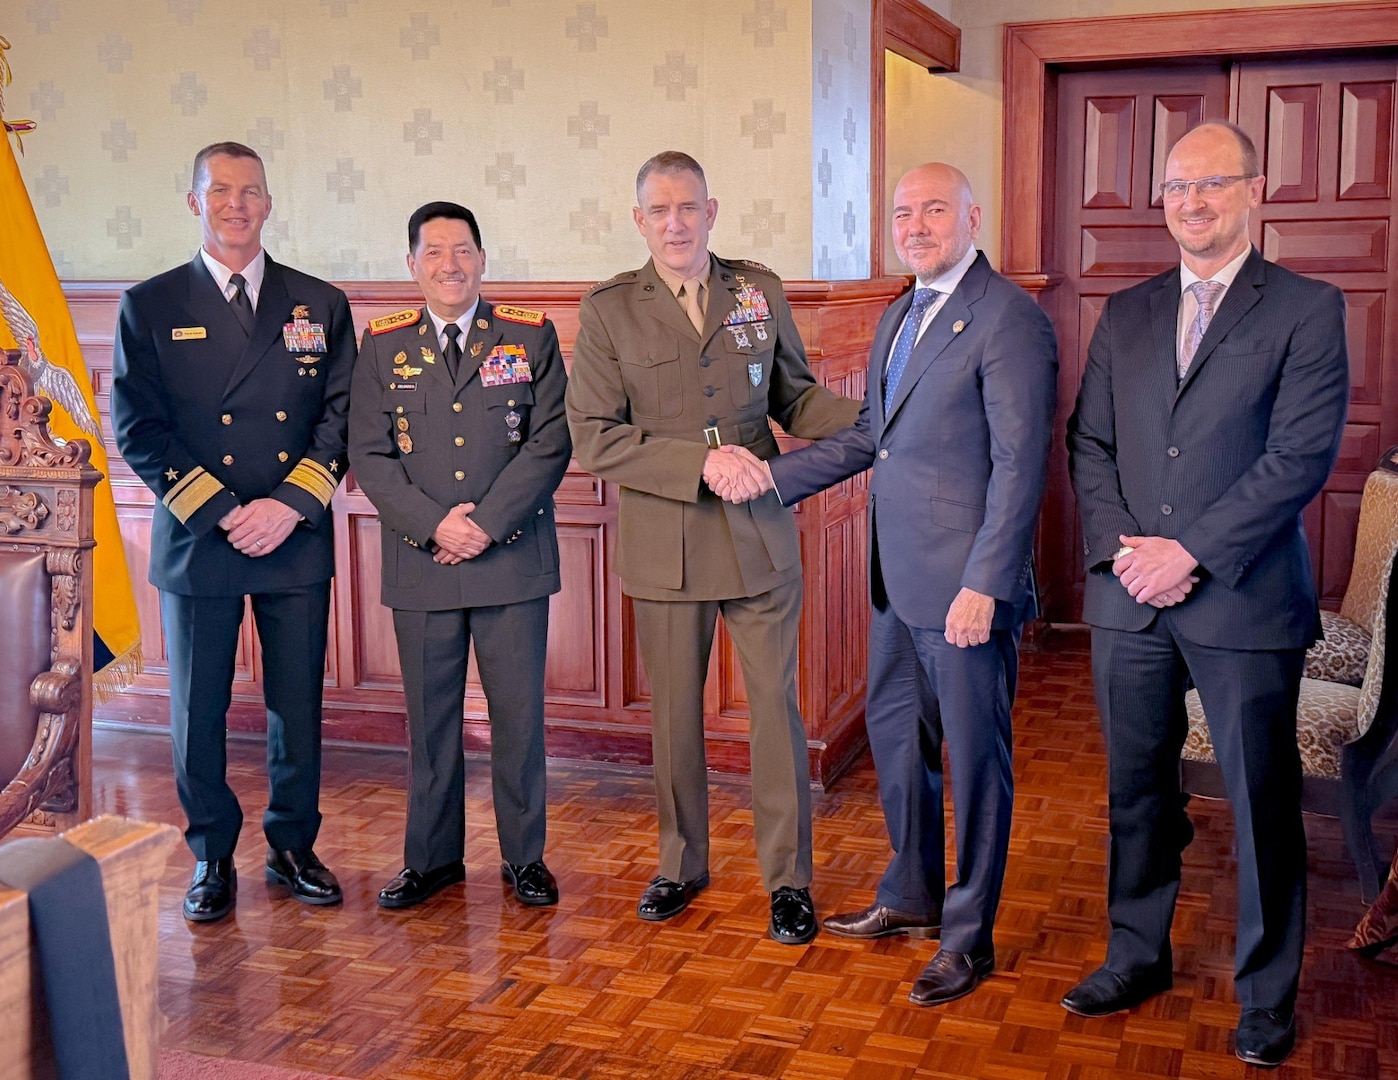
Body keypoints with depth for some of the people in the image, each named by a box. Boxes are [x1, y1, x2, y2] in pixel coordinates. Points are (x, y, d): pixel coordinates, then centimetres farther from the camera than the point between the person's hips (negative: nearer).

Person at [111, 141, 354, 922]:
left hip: (297, 539, 1)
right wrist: (220, 512, -12)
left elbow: (342, 417, 2)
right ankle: (213, 857, 22)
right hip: (196, 540, -1)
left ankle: (293, 846, 24)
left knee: (299, 705, 8)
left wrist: (289, 503, -12)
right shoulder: (151, 307, 3)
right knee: (199, 711, 7)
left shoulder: (321, 305, 8)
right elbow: (139, 430, -3)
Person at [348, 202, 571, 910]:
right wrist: (433, 526, -11)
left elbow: (551, 441, -4)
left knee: (519, 712, 5)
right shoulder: (382, 347, 8)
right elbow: (369, 454, 1)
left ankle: (524, 856, 19)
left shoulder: (532, 337, 4)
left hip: (513, 558, -1)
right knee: (428, 716, 9)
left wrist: (488, 524, -13)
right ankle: (432, 856, 23)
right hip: (420, 562, 1)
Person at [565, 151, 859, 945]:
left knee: (776, 706, 4)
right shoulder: (609, 310, -2)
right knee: (675, 713, 12)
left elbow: (794, 395, 13)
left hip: (760, 536, 1)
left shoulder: (760, 291, 5)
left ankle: (789, 879, 17)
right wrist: (700, 463, -18)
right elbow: (595, 437, -8)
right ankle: (683, 864, 31)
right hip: (666, 544, -1)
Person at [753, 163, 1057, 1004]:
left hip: (966, 587, -9)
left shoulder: (1009, 318, -13)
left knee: (975, 756, 4)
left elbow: (1020, 463, -18)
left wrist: (985, 586, -22)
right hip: (899, 582, 9)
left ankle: (969, 939, 19)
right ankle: (912, 898, 38)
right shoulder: (899, 318, 16)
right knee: (896, 737, 19)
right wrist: (769, 477, 16)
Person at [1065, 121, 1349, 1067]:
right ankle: (1138, 956, 32)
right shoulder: (1126, 315, 12)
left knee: (1263, 803, 6)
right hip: (1129, 599, 4)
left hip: (1244, 601, -4)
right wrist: (1120, 545, -8)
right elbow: (1089, 444, 9)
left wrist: (1190, 551, -16)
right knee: (1138, 790, 15)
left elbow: (1302, 456, -12)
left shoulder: (1308, 311, -3)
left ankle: (1268, 991, 22)